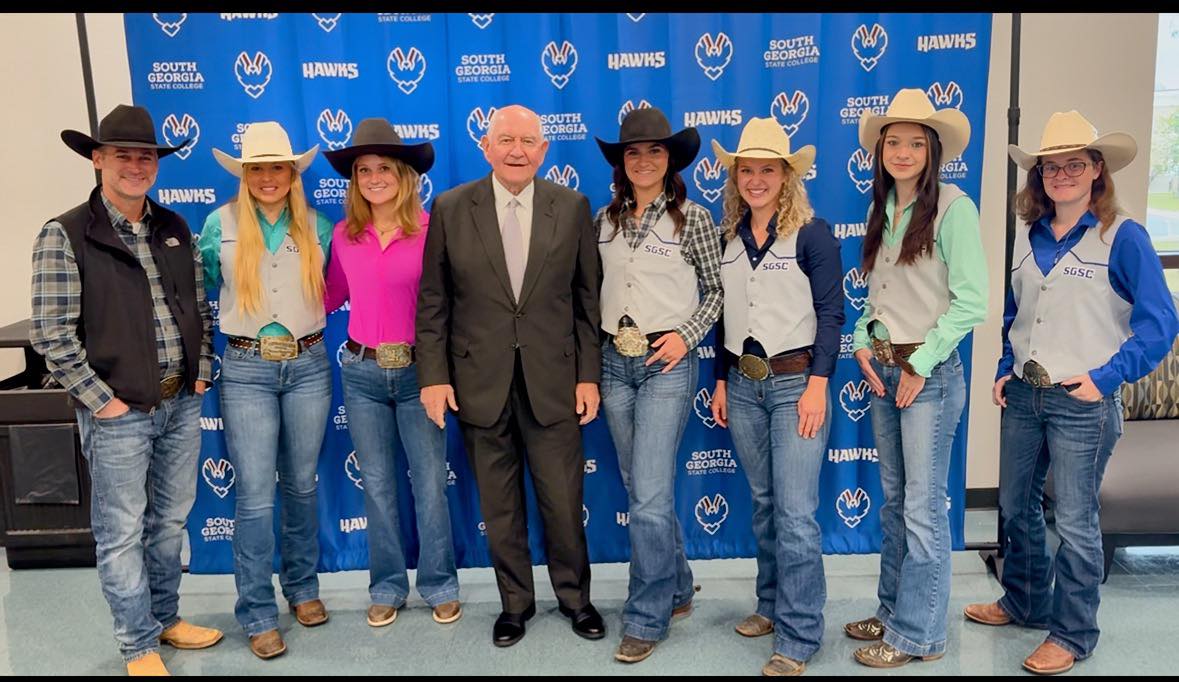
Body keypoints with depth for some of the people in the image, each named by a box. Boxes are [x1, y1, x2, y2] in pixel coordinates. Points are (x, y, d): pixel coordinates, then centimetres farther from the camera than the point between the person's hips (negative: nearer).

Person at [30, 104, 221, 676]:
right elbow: (52, 334, -12)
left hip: (182, 403, 5)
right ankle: (139, 647, 22)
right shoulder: (65, 236, -9)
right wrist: (101, 400, -13)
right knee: (122, 533, 6)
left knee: (170, 522, 17)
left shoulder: (175, 229, 7)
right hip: (118, 413, -5)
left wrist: (201, 372, 5)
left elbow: (200, 308, 14)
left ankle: (166, 618, 36)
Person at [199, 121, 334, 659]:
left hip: (308, 366, 2)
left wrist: (309, 324, 4)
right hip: (247, 370, -2)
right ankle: (257, 613, 12)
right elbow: (201, 287, 10)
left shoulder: (317, 226, 3)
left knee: (301, 485, 13)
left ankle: (302, 586, 31)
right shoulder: (221, 223, -1)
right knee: (255, 496, -1)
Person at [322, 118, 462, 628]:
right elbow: (332, 295, 13)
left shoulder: (430, 230, -9)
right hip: (361, 373, 3)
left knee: (430, 484, 5)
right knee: (377, 485, 12)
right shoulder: (344, 235, 2)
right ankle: (387, 587, 27)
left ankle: (439, 586, 23)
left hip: (417, 370, -3)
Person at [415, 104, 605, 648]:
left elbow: (587, 297, 3)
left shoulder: (572, 207, 2)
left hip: (552, 380, 0)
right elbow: (432, 301, 2)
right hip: (480, 381, 0)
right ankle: (515, 601, 32)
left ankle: (574, 597, 32)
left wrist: (589, 374, 0)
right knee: (499, 505, 12)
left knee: (563, 501, 8)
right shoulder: (450, 208, 0)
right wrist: (433, 375, -3)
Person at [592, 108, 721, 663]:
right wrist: (589, 351, 5)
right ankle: (677, 590, 32)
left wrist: (685, 335, -11)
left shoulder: (692, 217, -4)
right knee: (642, 489, 13)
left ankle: (646, 618, 9)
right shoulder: (605, 218, 8)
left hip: (666, 363, -5)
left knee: (649, 495, -7)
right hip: (614, 362, 5)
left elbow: (718, 289, 1)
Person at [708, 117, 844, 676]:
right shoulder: (729, 237, 11)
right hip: (743, 384, 6)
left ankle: (798, 639, 4)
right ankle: (772, 605, 30)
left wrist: (818, 384, -16)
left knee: (795, 514, -6)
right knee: (763, 504, 15)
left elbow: (830, 312, -9)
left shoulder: (812, 233, -5)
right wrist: (721, 381, 13)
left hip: (795, 381, -5)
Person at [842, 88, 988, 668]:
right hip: (881, 369, 7)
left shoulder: (952, 207, -10)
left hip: (928, 374, -7)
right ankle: (893, 612, 29)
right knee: (893, 501, 15)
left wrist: (920, 365, -14)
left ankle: (917, 635, 12)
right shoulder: (883, 210, 12)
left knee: (923, 508, -1)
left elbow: (970, 301, -15)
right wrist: (863, 342, 1)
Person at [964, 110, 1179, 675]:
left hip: (1083, 401, -6)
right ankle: (1026, 602, 37)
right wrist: (1005, 370, 8)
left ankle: (1072, 633, 20)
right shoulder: (1028, 236, 8)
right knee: (1015, 505, 16)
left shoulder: (1122, 235, -8)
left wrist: (1105, 378, -16)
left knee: (1075, 521, 3)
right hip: (1023, 395, 6)